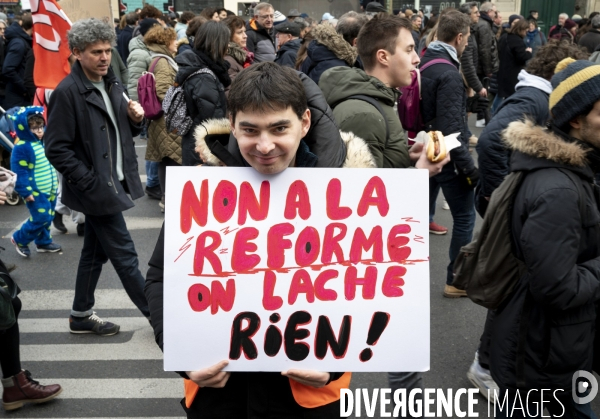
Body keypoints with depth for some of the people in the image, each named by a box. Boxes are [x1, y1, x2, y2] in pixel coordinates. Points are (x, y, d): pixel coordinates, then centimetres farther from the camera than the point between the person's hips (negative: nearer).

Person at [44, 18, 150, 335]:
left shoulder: (111, 84, 9)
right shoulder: (67, 92, -15)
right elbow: (56, 148, -16)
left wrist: (135, 119, -4)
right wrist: (92, 184, -20)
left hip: (114, 183, 8)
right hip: (97, 189, -8)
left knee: (95, 252, 17)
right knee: (125, 257, -1)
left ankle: (81, 316, 30)